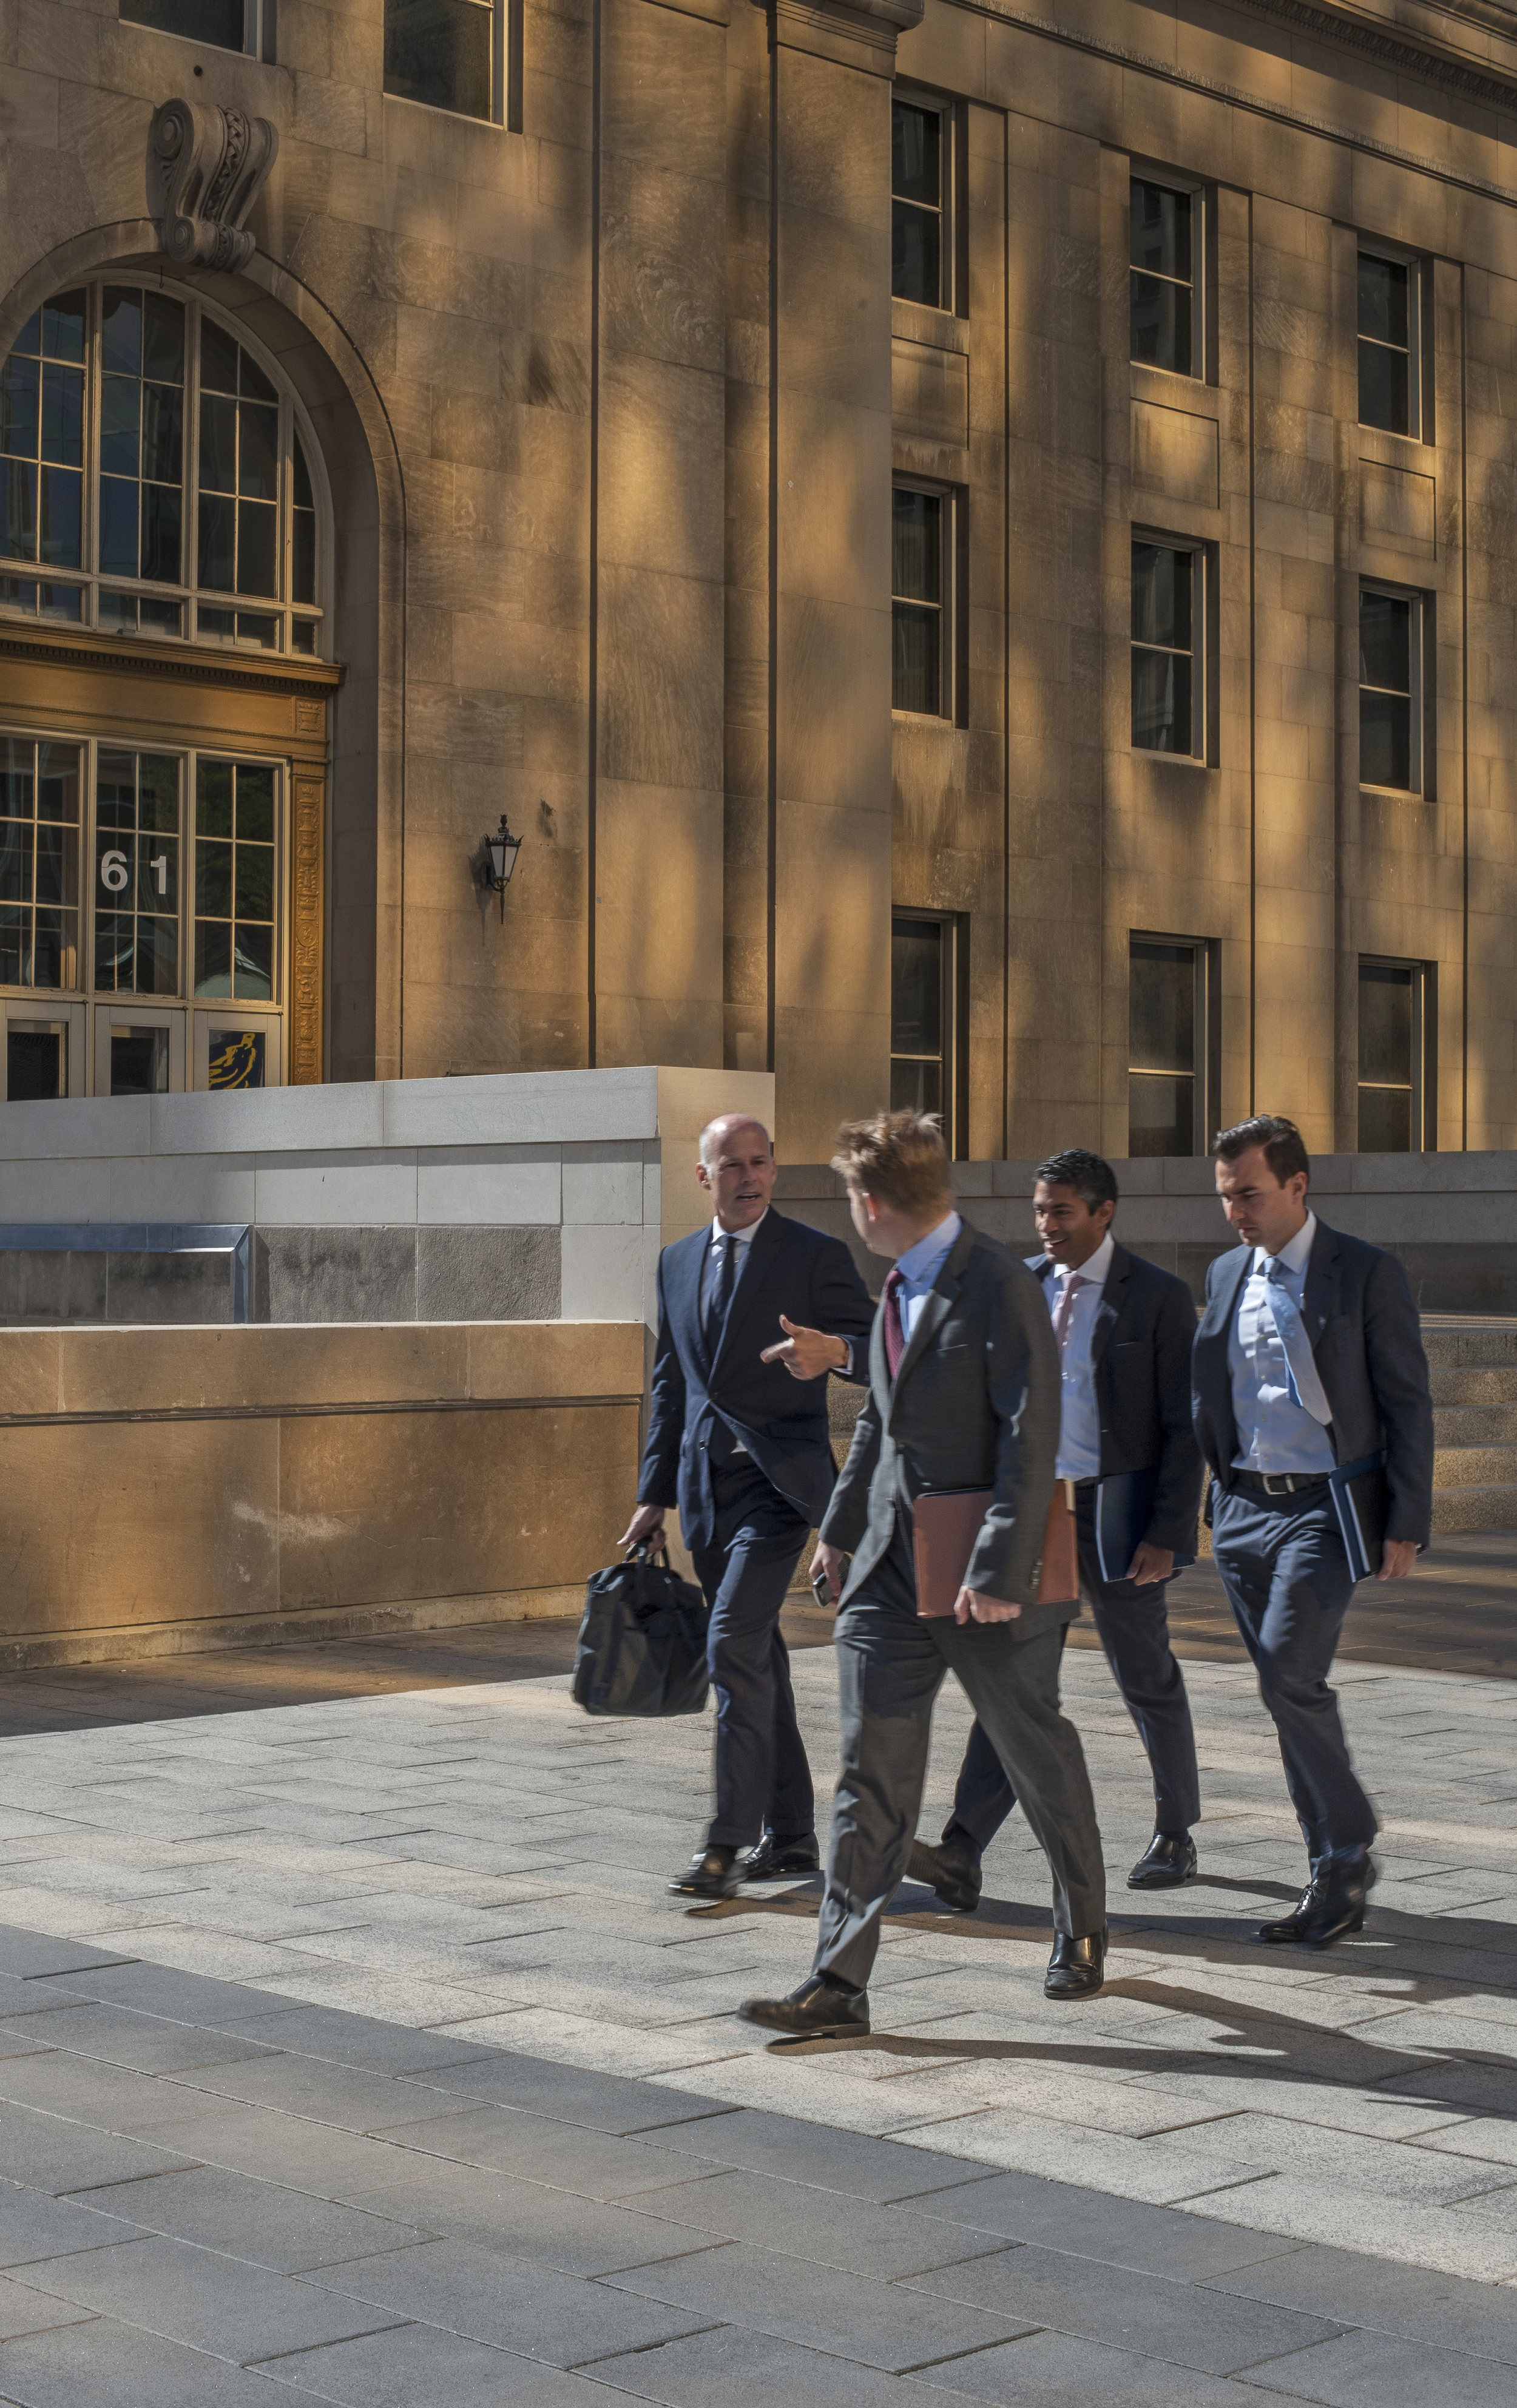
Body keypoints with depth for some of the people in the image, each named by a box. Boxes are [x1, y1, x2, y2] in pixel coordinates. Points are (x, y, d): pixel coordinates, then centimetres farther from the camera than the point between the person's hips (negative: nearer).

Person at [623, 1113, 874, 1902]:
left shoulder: (815, 1255, -4)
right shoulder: (678, 1261, 13)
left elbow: (877, 1352, -9)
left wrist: (834, 1351, -32)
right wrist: (655, 1493, 15)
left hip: (778, 1480, -6)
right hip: (706, 1482, 6)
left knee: (734, 1643, -17)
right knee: (757, 1655, 12)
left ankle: (729, 1841, -14)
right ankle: (789, 1836, 20)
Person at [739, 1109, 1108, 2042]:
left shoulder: (1000, 1288, -16)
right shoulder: (899, 1292, 11)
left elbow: (1033, 1439, -20)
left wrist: (1000, 1572, -23)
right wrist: (842, 1526, 27)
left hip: (989, 1586, -7)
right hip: (890, 1574, 7)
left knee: (1041, 1760, 12)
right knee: (872, 1780, 1)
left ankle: (1083, 1932, 34)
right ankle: (840, 1984, 1)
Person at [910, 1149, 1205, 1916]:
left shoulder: (1158, 1296, -5)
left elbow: (1183, 1428, -8)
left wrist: (1168, 1535, -14)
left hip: (1116, 1512, -3)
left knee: (1148, 1681, 10)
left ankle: (1175, 1835, 29)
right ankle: (962, 1854, -13)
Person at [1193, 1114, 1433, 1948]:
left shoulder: (1367, 1273, -5)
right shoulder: (1225, 1275, 12)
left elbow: (1408, 1404, -5)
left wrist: (1406, 1526, -8)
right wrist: (1211, 1494, 13)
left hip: (1324, 1507, -6)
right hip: (1242, 1510, 6)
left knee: (1290, 1675, -19)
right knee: (1288, 1691, 8)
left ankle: (1347, 1854, -4)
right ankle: (1334, 1878, 17)